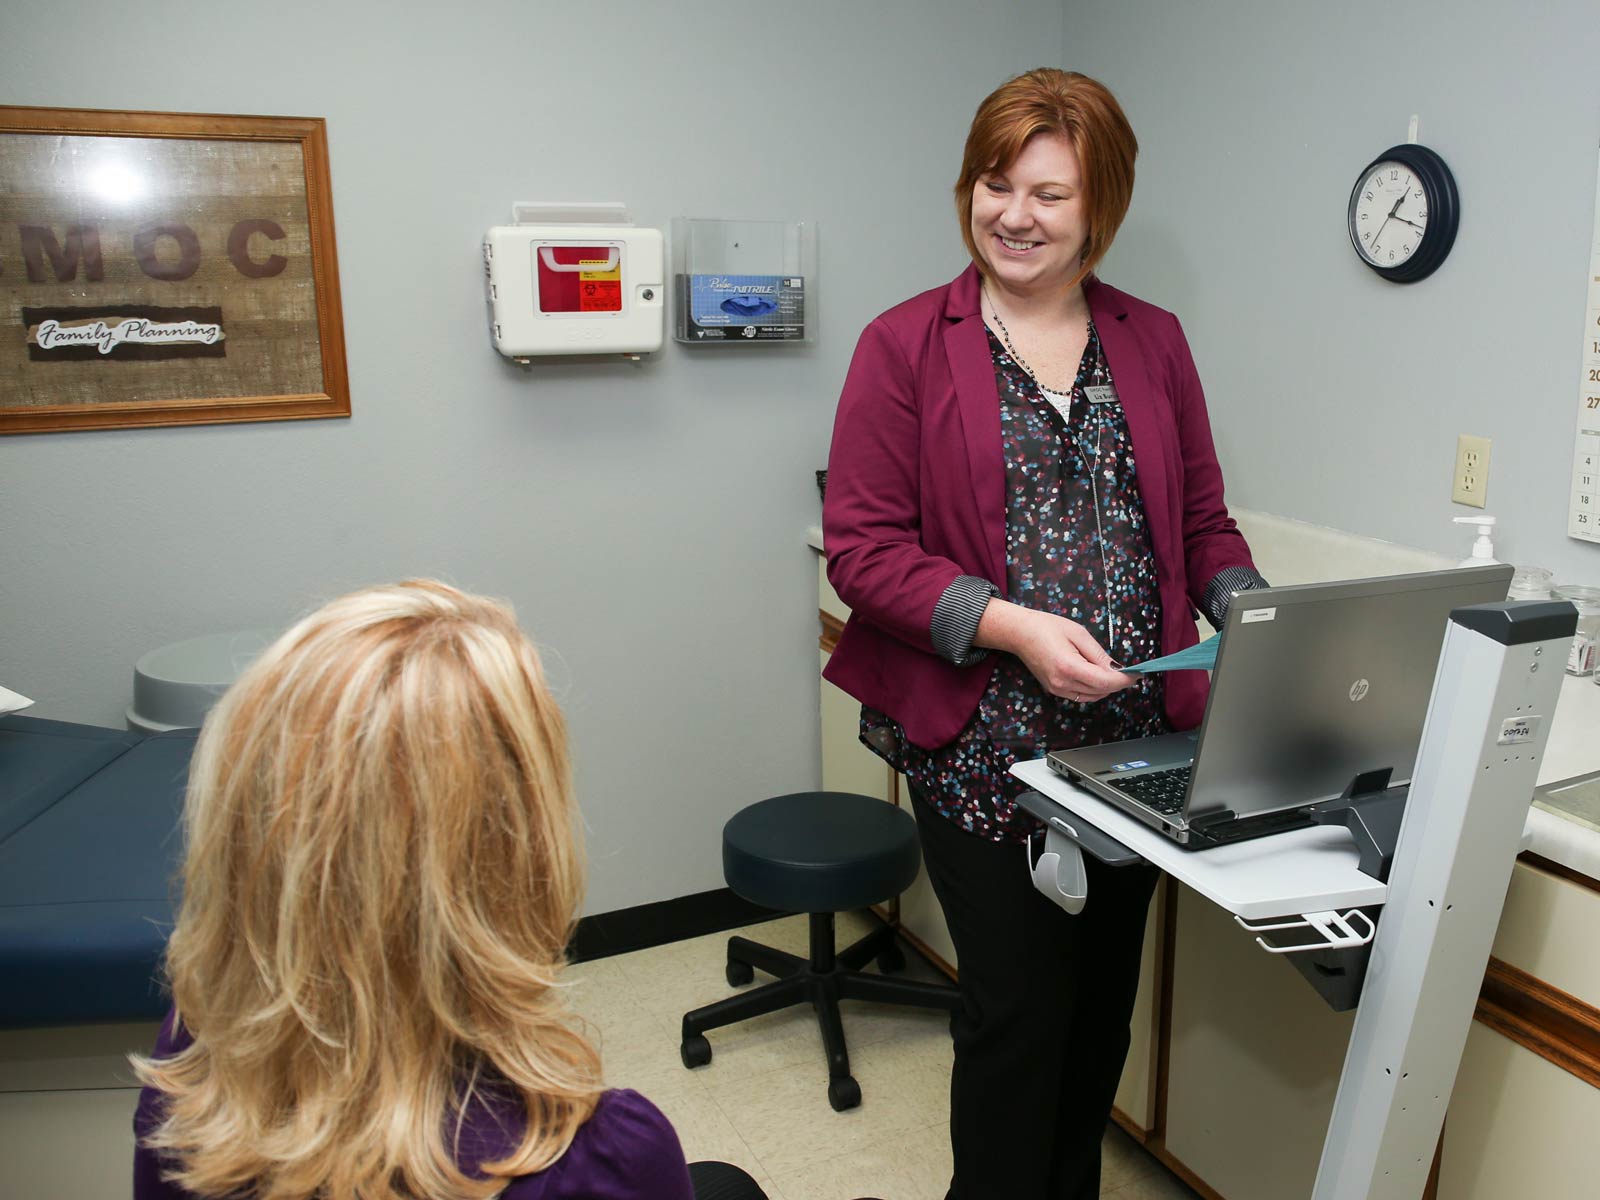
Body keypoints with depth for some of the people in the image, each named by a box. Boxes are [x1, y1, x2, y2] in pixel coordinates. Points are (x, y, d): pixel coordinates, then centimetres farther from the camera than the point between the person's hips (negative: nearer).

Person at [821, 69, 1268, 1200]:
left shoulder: (1153, 341, 8)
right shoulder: (906, 345, -5)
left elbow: (1204, 520, 12)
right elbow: (862, 547, -10)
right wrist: (1011, 626, -21)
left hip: (1138, 739, 5)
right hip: (985, 746, -4)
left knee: (1104, 998, 18)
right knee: (1018, 1010, 5)